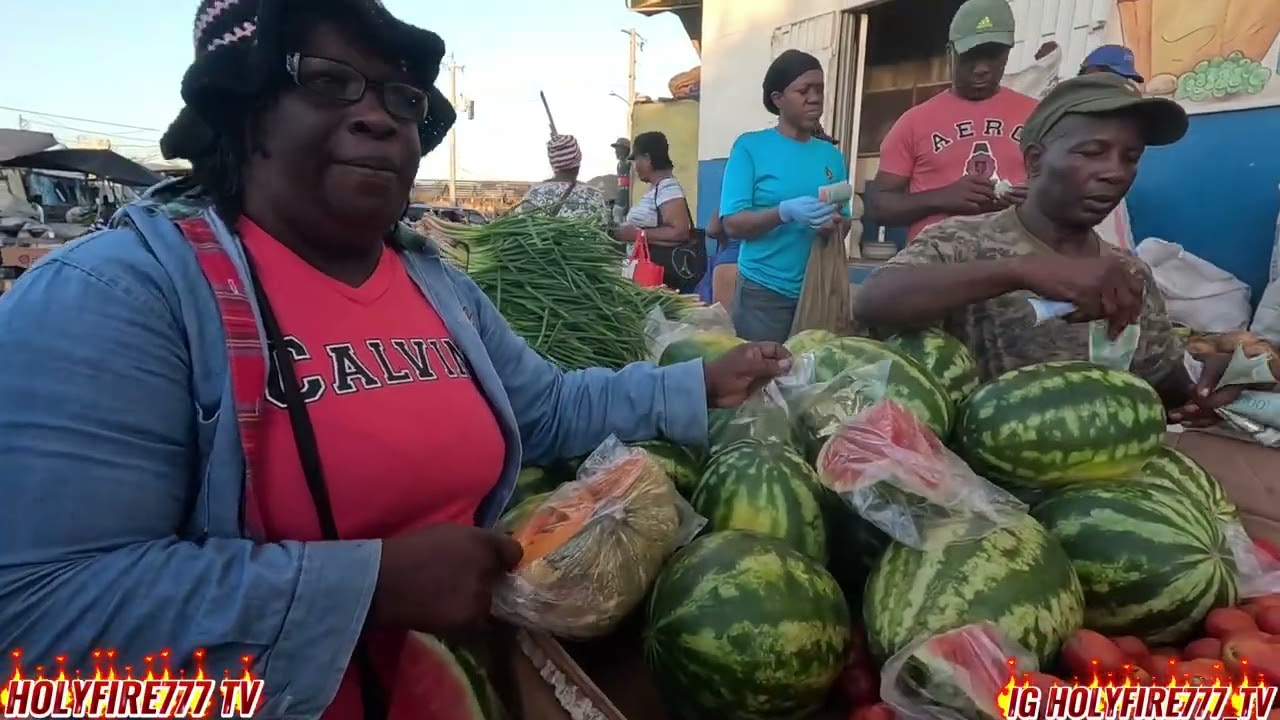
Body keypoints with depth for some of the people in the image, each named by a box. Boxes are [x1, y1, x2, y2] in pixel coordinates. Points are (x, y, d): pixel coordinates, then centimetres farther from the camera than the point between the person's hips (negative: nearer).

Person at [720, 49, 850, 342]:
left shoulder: (831, 155, 10)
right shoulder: (750, 146, -3)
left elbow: (844, 221, 13)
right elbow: (732, 224, -8)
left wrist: (834, 226, -10)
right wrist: (785, 212, -23)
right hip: (763, 290, -4)